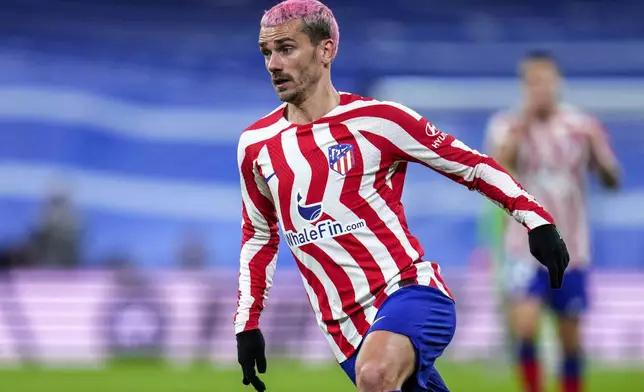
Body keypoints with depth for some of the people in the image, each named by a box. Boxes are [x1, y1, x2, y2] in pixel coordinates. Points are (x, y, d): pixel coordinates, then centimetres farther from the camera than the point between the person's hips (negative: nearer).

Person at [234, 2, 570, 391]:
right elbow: (258, 235, 23)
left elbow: (471, 165, 2)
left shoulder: (376, 119, -5)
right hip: (346, 328, 5)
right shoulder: (256, 145, 8)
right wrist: (247, 325, 18)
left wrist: (536, 219, -7)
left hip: (411, 292, -5)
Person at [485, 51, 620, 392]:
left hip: (571, 249, 2)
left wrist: (597, 152, -17)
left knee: (570, 336, 8)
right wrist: (523, 124, -30)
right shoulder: (507, 125, -5)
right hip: (526, 246, -2)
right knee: (523, 324, -20)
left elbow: (612, 181, 3)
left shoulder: (582, 126, 0)